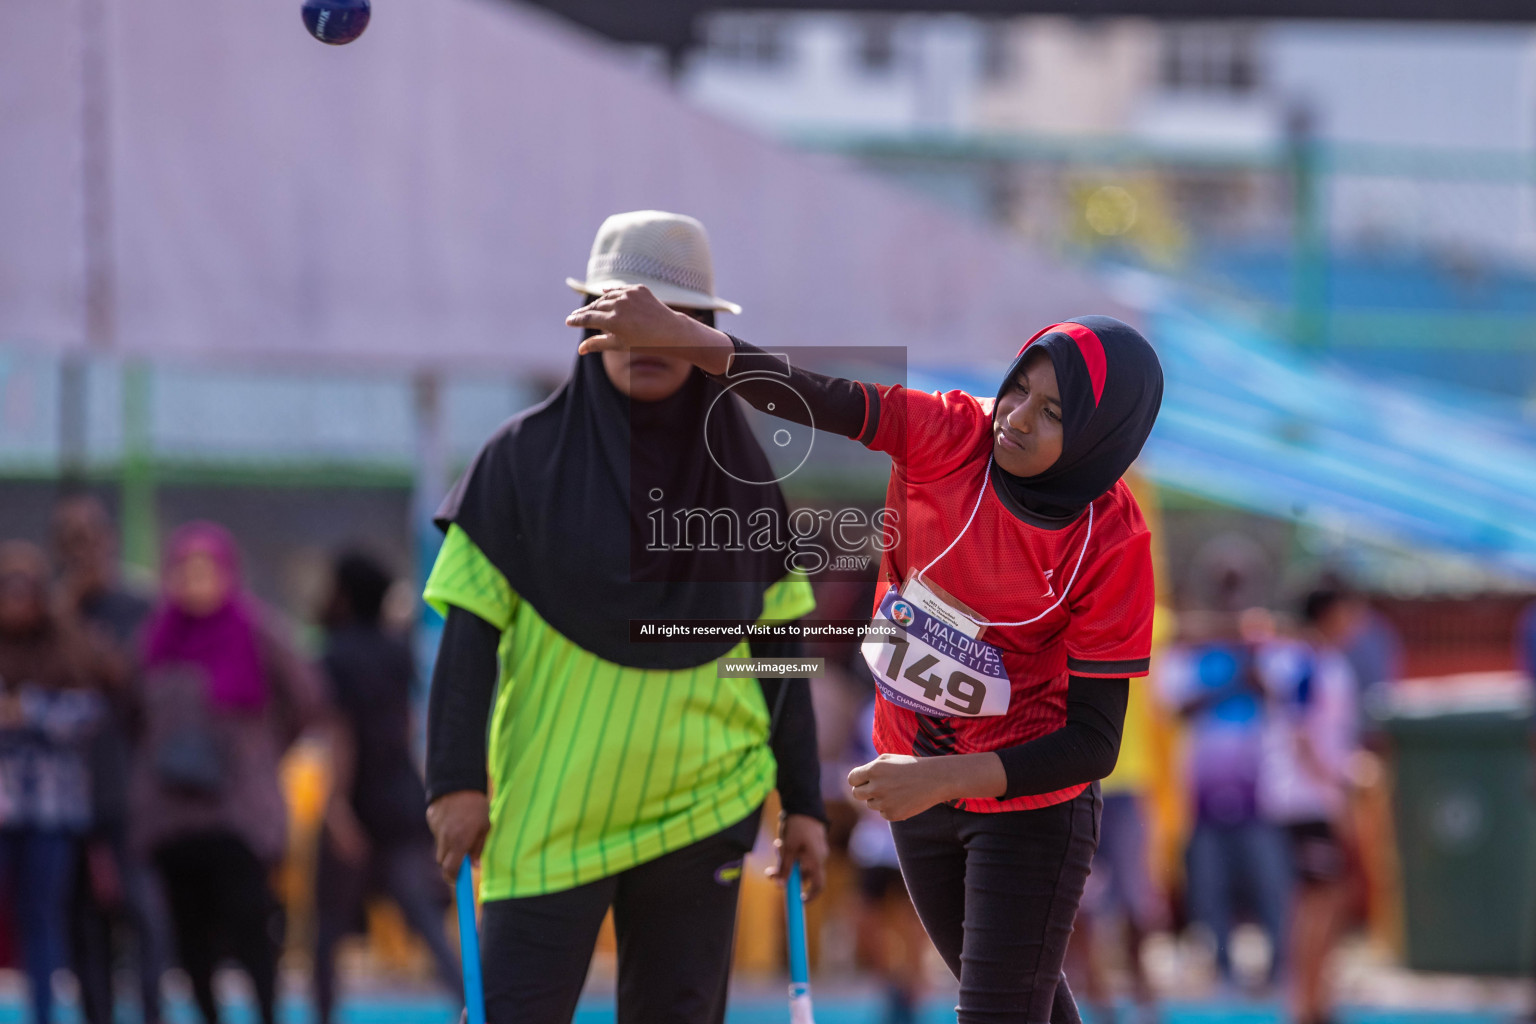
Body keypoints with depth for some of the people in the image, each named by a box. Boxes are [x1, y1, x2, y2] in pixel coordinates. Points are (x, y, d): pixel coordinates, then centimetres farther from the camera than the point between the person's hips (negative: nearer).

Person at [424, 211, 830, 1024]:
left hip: (701, 801, 2)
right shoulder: (526, 457, -1)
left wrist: (804, 803, 8)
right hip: (549, 807, -2)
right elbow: (470, 629, -3)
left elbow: (779, 644, 11)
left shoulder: (741, 472, 7)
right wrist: (457, 780, -12)